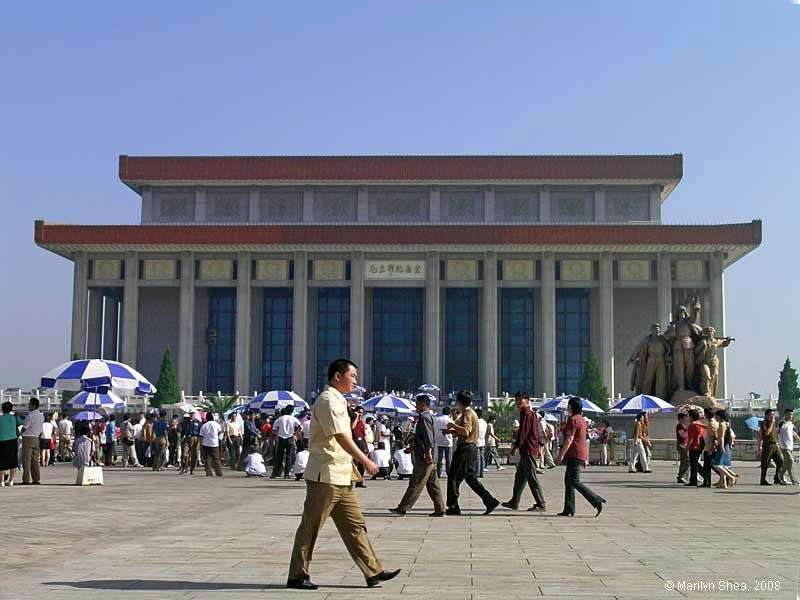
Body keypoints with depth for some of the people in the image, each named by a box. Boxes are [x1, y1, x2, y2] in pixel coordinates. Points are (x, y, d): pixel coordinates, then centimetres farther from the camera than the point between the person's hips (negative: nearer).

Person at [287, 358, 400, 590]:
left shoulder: (337, 401, 17)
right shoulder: (328, 401, -14)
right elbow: (341, 437, -20)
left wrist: (351, 467, 19)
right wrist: (366, 461, -16)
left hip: (340, 476, 10)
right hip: (326, 475, -10)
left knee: (355, 525, 8)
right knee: (310, 527, 0)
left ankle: (373, 572, 10)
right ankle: (297, 576, 9)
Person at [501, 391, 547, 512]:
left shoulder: (526, 413, -13)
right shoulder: (533, 413, 18)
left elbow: (523, 432, -17)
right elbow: (537, 432, 22)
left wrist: (516, 445, -9)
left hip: (527, 449, -10)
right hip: (533, 448, 10)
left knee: (531, 477, -8)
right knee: (520, 476, 14)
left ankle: (541, 504, -7)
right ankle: (514, 502, 20)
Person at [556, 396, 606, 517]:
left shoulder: (573, 419, -13)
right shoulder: (582, 420, 17)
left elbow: (569, 439, -19)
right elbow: (586, 440, 20)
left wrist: (561, 454, -17)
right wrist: (586, 458, 22)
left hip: (574, 455, -10)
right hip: (581, 455, 10)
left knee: (575, 482, -9)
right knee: (568, 480, 12)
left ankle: (597, 501, -14)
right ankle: (568, 510, 12)